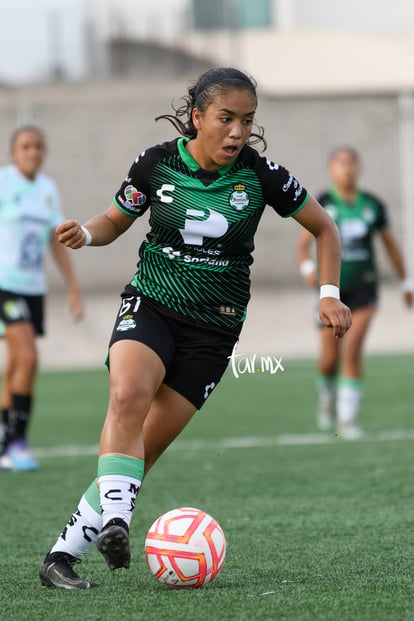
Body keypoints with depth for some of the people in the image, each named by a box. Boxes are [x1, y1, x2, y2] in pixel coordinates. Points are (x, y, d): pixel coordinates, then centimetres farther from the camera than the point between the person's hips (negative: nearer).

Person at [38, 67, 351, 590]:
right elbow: (116, 221, 12)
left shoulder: (260, 175, -5)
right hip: (149, 305, 0)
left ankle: (64, 553, -3)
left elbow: (324, 228, 8)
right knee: (129, 395, -32)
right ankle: (115, 520, -40)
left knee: (147, 447, -8)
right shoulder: (158, 163, -4)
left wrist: (329, 293, -2)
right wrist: (85, 233, -9)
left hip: (213, 327, 0)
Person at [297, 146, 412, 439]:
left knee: (353, 350, -16)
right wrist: (308, 268, -29)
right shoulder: (320, 205, -4)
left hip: (364, 289, 0)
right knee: (330, 358, 1)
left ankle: (347, 420, -10)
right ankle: (328, 396, 35)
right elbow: (303, 245, -8)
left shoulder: (373, 206, 2)